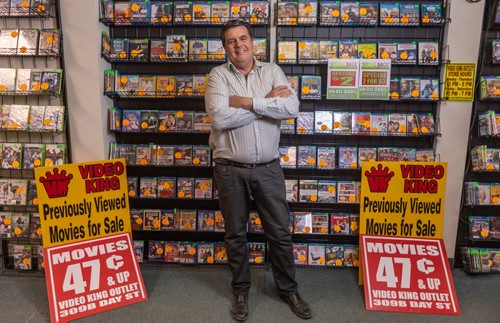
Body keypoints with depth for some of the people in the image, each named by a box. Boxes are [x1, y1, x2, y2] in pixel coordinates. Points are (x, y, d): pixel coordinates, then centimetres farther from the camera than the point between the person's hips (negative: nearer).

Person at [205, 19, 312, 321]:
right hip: (231, 169, -1)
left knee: (280, 233, 11)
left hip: (269, 168, 1)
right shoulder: (218, 75, -1)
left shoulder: (272, 70, 5)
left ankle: (289, 289, 32)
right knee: (236, 234, 13)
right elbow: (220, 118, -19)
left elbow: (292, 107, -13)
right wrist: (268, 102, -12)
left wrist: (247, 102, -15)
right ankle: (241, 290, 34)